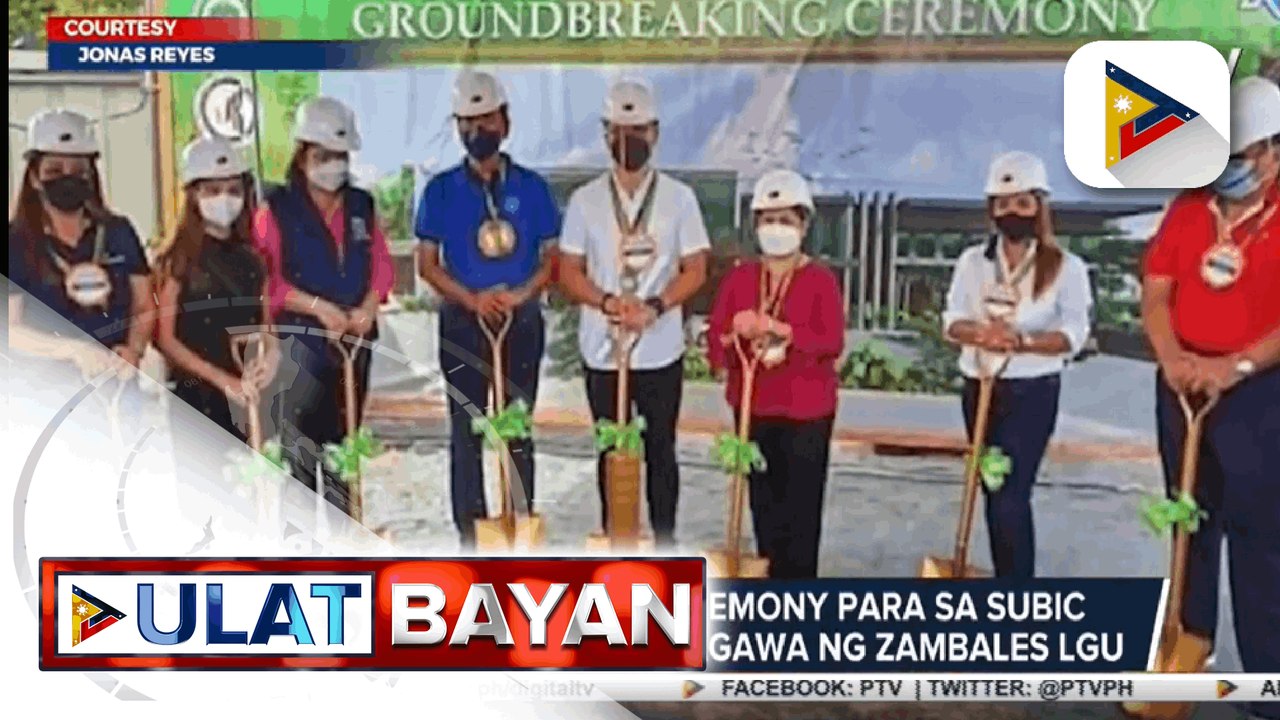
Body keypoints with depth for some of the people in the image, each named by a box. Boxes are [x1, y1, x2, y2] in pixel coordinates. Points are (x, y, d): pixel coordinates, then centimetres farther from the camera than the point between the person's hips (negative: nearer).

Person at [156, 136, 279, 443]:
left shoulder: (251, 261, 13)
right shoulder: (180, 261, -1)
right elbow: (166, 339, -6)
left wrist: (270, 357, -8)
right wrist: (223, 379, -14)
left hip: (249, 397, 4)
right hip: (197, 396, -4)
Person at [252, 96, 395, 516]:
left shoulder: (361, 206, 12)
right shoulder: (277, 209, -3)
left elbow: (381, 265, 9)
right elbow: (266, 278, -8)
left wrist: (369, 306, -9)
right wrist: (318, 306, -18)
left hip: (355, 339, 5)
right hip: (299, 339, -5)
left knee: (344, 439, 14)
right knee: (300, 442, -8)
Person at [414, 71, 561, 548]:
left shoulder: (531, 187, 4)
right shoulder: (442, 190, 3)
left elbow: (552, 256, 5)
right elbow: (427, 263, 3)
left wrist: (520, 294, -14)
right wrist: (472, 299, -13)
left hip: (523, 324, 0)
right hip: (462, 325, 0)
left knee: (519, 433, 6)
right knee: (466, 433, 4)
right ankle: (471, 538, 12)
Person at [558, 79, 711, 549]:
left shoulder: (679, 197, 0)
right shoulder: (585, 200, 1)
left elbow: (694, 270, -1)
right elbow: (569, 272, 1)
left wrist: (654, 306, -17)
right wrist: (609, 302, -16)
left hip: (661, 349, 0)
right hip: (602, 349, 1)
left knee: (660, 448, 9)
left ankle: (664, 542, 22)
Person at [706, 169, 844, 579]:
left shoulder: (821, 280, -5)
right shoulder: (739, 278, 5)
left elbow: (832, 343, -17)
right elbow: (715, 342, 1)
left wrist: (779, 330, -26)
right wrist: (736, 335, -21)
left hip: (806, 410, -3)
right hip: (753, 408, 4)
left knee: (801, 505, -1)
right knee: (764, 502, 11)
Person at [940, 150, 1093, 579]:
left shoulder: (1065, 267, -4)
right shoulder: (972, 261, 7)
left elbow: (1073, 333, -12)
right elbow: (952, 320, -1)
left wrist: (1023, 341, -29)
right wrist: (979, 333, -24)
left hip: (1033, 391, -4)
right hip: (980, 387, 5)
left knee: (1011, 495, -12)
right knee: (993, 493, 11)